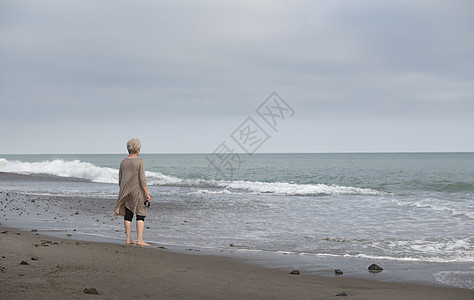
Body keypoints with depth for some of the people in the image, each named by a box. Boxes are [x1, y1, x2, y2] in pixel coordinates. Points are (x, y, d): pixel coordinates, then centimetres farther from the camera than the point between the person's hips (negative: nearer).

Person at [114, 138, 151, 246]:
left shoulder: (123, 162, 8)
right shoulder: (140, 161, -9)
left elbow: (120, 180, 10)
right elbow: (142, 179, -15)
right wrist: (147, 194, -12)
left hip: (126, 192, 6)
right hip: (137, 191, -6)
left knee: (128, 215, 9)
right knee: (140, 215, -3)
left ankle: (128, 239, 10)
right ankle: (139, 240, -9)